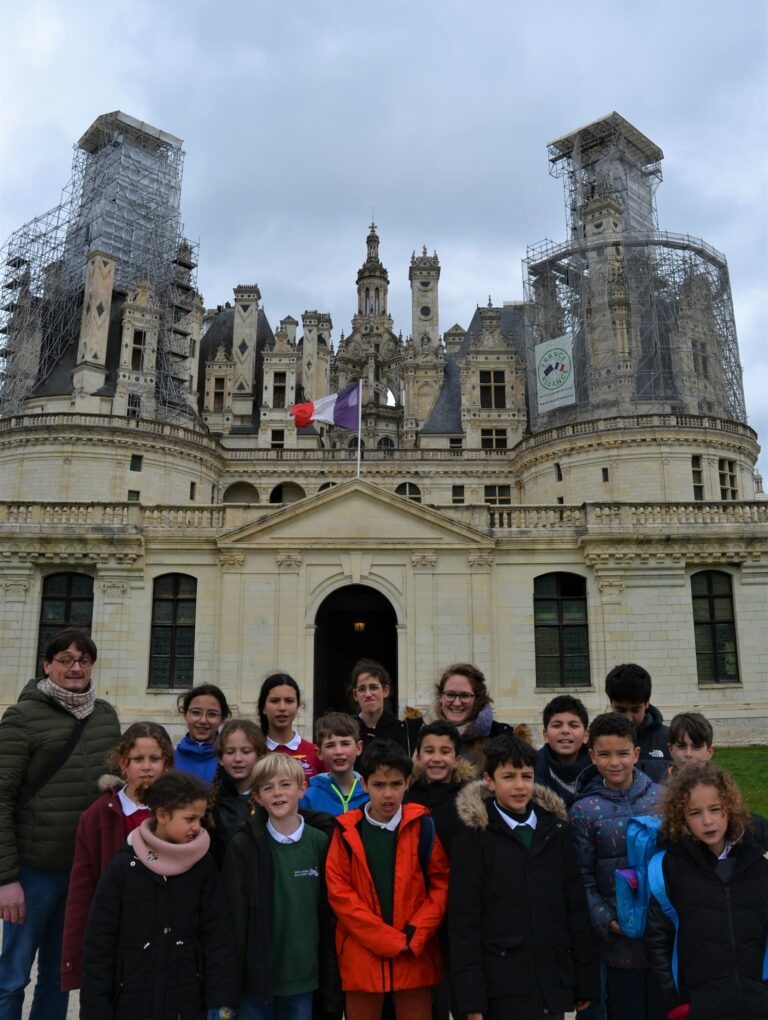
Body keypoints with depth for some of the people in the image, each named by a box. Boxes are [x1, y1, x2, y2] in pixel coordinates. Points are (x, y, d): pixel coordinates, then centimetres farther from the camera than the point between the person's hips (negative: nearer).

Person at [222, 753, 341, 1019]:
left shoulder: (320, 843, 0)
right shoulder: (243, 846, -6)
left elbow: (328, 913, 2)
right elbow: (235, 915, -5)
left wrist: (330, 977, 3)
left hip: (303, 976, 2)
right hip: (256, 974, -1)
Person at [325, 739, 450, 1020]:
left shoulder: (423, 826, -3)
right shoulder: (347, 830, -4)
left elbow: (441, 883, -1)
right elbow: (338, 890, -6)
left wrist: (415, 935, -12)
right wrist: (388, 939, -12)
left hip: (416, 956, 0)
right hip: (361, 955, 0)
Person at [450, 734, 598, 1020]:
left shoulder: (556, 830, 6)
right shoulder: (474, 838, -6)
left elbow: (576, 907, 9)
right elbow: (464, 919, -7)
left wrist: (585, 980, 7)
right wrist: (471, 996, -9)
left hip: (554, 983, 4)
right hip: (502, 987, -3)